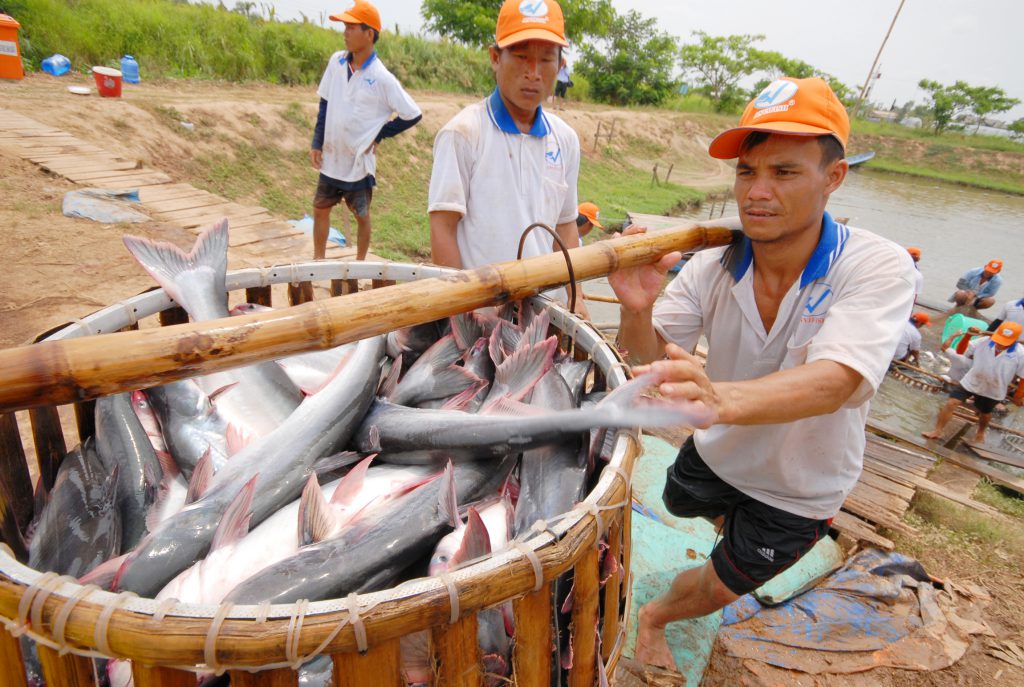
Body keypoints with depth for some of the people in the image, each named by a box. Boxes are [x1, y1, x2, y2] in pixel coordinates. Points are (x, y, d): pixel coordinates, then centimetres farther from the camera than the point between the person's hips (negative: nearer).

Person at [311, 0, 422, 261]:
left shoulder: (382, 78, -16)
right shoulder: (336, 61, -1)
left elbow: (414, 115, -11)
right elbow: (325, 104, 9)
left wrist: (379, 135, -8)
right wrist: (317, 143, 5)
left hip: (359, 162, -5)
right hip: (331, 158, 5)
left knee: (362, 216, 10)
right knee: (320, 209, 14)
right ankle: (318, 261, 30)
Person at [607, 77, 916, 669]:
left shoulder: (880, 268, -32)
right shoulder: (710, 268, -20)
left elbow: (833, 382, -46)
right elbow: (648, 354, -23)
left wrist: (720, 397, -66)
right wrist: (637, 309, -47)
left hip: (799, 490, -3)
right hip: (715, 453, 4)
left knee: (720, 586, 13)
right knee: (681, 505, 32)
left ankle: (656, 617, 49)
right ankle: (740, 532, 68)